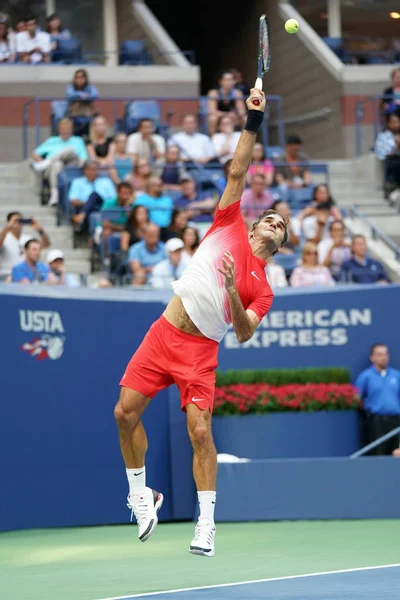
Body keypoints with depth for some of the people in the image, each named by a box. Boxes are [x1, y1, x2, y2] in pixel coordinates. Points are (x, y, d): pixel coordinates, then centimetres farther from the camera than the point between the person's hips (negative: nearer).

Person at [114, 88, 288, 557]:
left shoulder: (263, 290, 6)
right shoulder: (230, 228, 11)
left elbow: (244, 333, -6)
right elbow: (237, 173, 7)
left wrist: (232, 291, -20)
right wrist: (253, 124, -1)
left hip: (200, 350, -2)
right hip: (163, 334, 2)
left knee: (200, 430, -15)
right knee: (126, 413, -4)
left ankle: (206, 524, -7)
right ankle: (139, 493, 17)